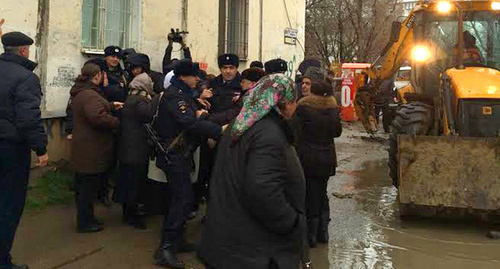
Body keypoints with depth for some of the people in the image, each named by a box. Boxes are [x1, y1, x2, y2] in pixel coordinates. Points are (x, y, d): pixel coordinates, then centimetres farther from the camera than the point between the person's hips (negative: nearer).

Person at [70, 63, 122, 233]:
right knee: (89, 186, 0)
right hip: (92, 151, -11)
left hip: (83, 148, 11)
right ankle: (85, 222, 11)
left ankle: (85, 219, 31)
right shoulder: (90, 95, -22)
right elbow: (98, 117, -34)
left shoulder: (80, 92, 14)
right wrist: (117, 122, -20)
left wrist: (111, 106, 29)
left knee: (83, 186, 18)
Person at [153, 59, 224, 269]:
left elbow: (191, 116, 18)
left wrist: (198, 114, -6)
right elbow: (189, 122, -29)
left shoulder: (182, 94, 16)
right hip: (174, 154, -11)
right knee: (183, 199, -13)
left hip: (180, 153, 11)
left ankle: (176, 241, 27)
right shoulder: (174, 95, -17)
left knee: (180, 197, 16)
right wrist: (219, 130, -35)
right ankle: (166, 249, -9)